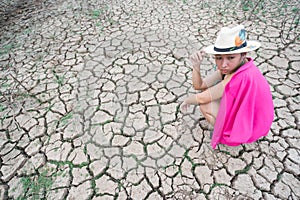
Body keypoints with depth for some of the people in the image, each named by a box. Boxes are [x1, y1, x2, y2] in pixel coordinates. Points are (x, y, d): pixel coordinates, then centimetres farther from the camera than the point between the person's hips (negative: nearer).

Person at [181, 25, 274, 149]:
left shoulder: (241, 77, -35)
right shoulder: (233, 66, -10)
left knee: (205, 104, -15)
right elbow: (199, 86, -10)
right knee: (207, 88, 3)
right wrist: (196, 66, -26)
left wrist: (187, 100, -6)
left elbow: (201, 98, -25)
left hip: (246, 130, -8)